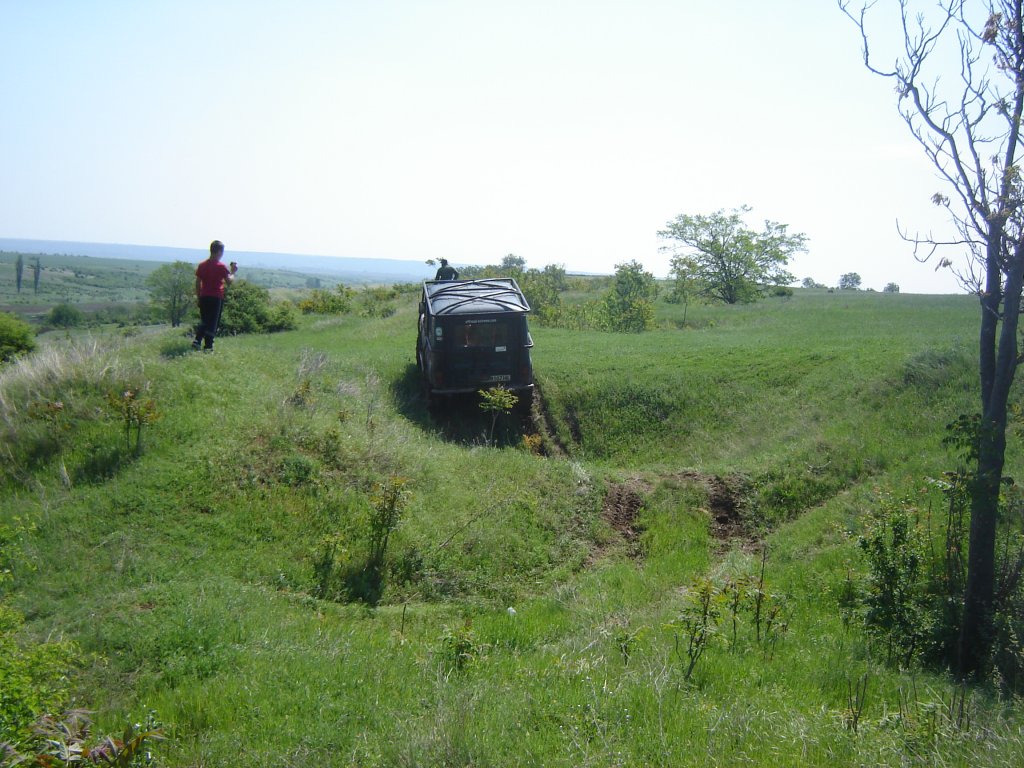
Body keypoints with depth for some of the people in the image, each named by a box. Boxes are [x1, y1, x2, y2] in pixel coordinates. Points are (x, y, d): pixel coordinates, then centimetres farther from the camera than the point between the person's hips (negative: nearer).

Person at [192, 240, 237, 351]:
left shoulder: (202, 265, 6)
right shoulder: (221, 267, -10)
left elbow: (198, 282, 9)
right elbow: (229, 280, -11)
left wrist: (199, 296, 16)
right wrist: (233, 272, 6)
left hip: (204, 297, 5)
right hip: (216, 297, -5)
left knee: (204, 321, 17)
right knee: (213, 322, 0)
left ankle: (197, 341, 1)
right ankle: (208, 346, -3)